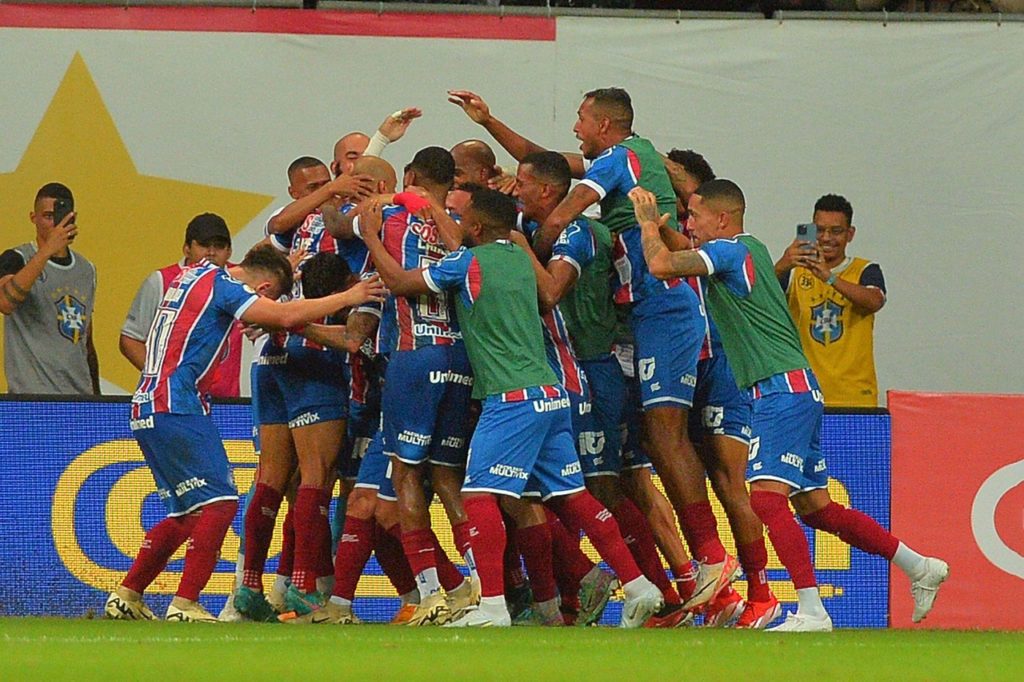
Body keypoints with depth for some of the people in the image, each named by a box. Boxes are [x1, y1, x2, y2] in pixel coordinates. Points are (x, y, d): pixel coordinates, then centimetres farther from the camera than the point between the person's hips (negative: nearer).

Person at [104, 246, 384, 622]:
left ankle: (126, 598, 17)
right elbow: (285, 316, -17)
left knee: (186, 513, 16)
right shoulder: (221, 285, -8)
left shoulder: (196, 274, 18)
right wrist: (348, 297, -8)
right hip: (175, 407, -10)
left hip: (148, 408, 10)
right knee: (219, 503, -11)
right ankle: (184, 605, -17)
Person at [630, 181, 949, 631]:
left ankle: (811, 610, -27)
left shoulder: (728, 251, -9)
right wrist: (660, 228, 26)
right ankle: (920, 568, 21)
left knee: (766, 495, -19)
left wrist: (647, 222, -3)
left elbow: (661, 265, -21)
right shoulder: (752, 250, 19)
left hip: (783, 390, -10)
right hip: (798, 390, 10)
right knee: (813, 505, 14)